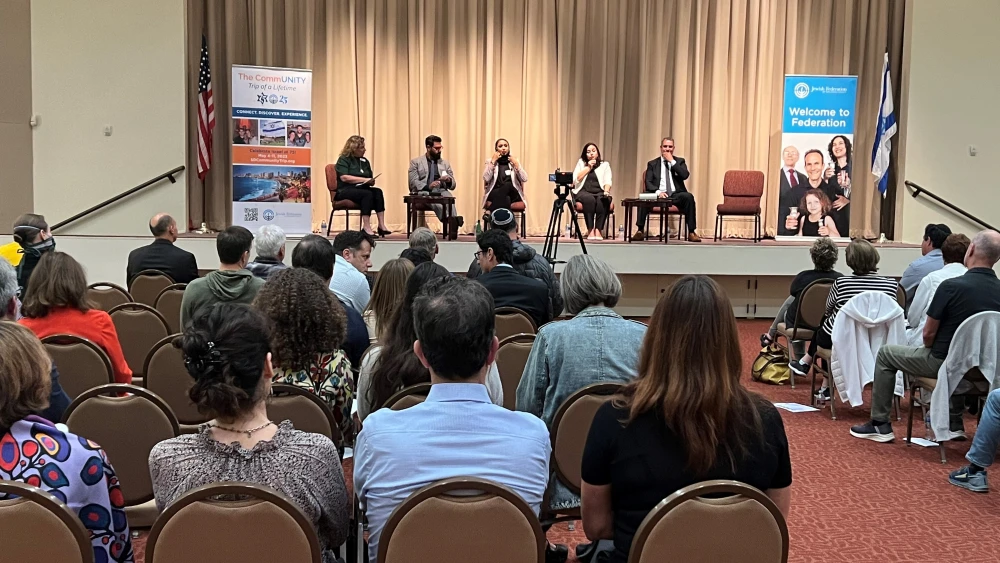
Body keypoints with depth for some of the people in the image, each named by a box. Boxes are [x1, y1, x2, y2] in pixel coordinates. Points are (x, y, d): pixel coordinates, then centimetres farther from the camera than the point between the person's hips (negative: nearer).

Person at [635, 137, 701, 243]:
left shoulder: (680, 161, 16)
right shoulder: (652, 163, 14)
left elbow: (685, 175, -4)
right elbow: (648, 182, 2)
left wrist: (672, 161, -5)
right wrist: (658, 192, -18)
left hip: (676, 195, 0)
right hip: (658, 195, 0)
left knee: (689, 196, -31)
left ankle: (691, 233, -27)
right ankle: (640, 231, -27)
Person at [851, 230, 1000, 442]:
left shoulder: (951, 286, -21)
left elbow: (928, 333, -14)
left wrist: (929, 349, 9)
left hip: (943, 361, -6)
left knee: (885, 354, 15)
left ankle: (880, 425, 17)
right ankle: (954, 423, 39)